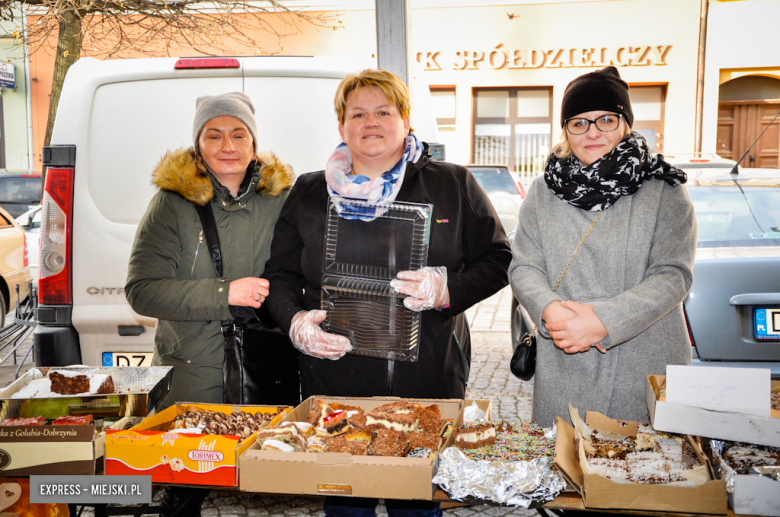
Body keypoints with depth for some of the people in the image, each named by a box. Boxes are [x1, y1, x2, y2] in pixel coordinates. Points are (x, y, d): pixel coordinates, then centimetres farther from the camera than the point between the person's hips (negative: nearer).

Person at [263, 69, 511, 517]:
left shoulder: (454, 185, 4)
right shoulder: (309, 193, 9)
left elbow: (498, 259, 5)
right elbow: (280, 275, 13)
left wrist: (449, 289, -13)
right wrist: (295, 322, -6)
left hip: (429, 383, -1)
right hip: (335, 385, 1)